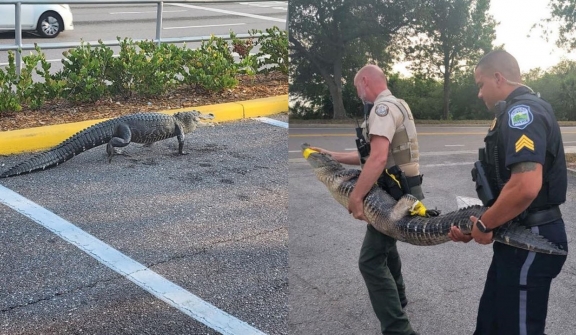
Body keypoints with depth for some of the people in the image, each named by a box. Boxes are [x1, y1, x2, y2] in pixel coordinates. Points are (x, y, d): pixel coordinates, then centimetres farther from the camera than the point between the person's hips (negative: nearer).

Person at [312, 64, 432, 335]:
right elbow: (370, 155, 21)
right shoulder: (394, 106, 17)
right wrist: (332, 156, 22)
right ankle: (397, 298, 48)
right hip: (400, 190, 11)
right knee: (384, 244, 30)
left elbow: (378, 158, -30)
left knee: (371, 260, -12)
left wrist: (355, 197, -29)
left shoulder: (383, 108, -17)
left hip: (395, 194, -11)